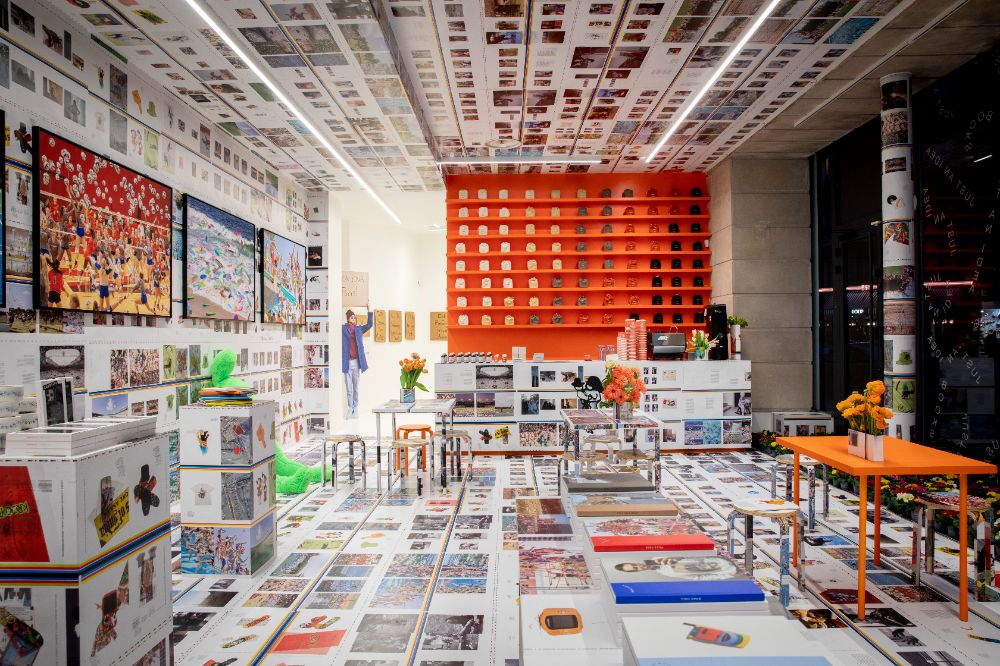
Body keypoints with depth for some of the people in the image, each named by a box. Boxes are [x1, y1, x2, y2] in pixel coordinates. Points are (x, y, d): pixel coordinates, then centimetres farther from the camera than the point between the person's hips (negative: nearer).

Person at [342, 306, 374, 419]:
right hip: (347, 362, -2)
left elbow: (370, 323, 3)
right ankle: (350, 410, 7)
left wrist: (369, 310, -6)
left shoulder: (359, 329, 11)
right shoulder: (343, 329, 4)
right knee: (349, 388, 1)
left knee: (356, 387, 8)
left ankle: (355, 410, 15)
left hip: (357, 361, 2)